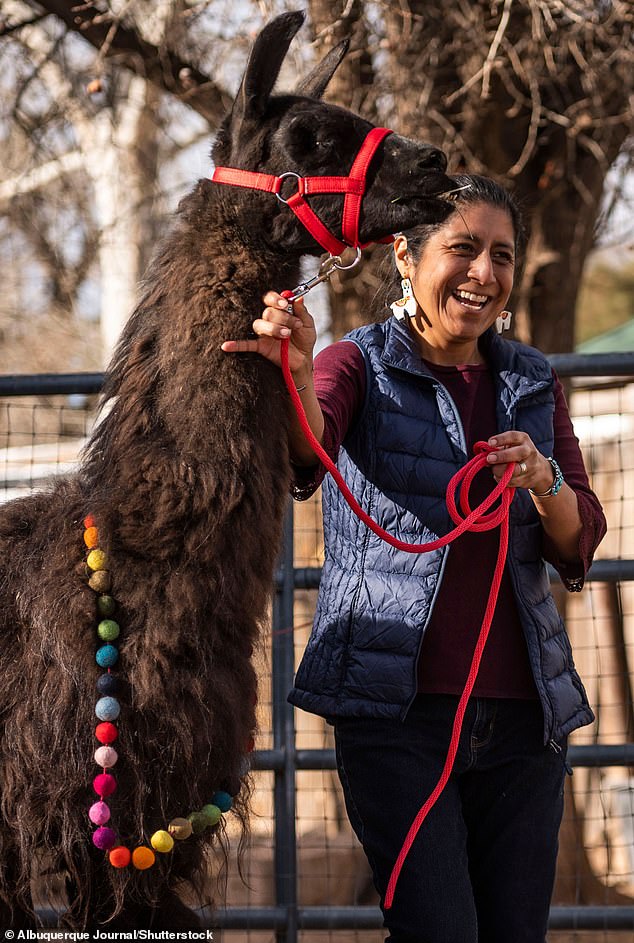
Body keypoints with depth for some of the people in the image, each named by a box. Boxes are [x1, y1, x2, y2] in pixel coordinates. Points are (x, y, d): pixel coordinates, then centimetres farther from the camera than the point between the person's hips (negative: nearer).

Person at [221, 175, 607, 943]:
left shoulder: (533, 384, 13)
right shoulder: (361, 366, 1)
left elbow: (580, 547, 7)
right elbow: (309, 454, -22)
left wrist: (544, 482, -15)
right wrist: (296, 377, -44)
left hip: (522, 709, 4)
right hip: (397, 706, -4)